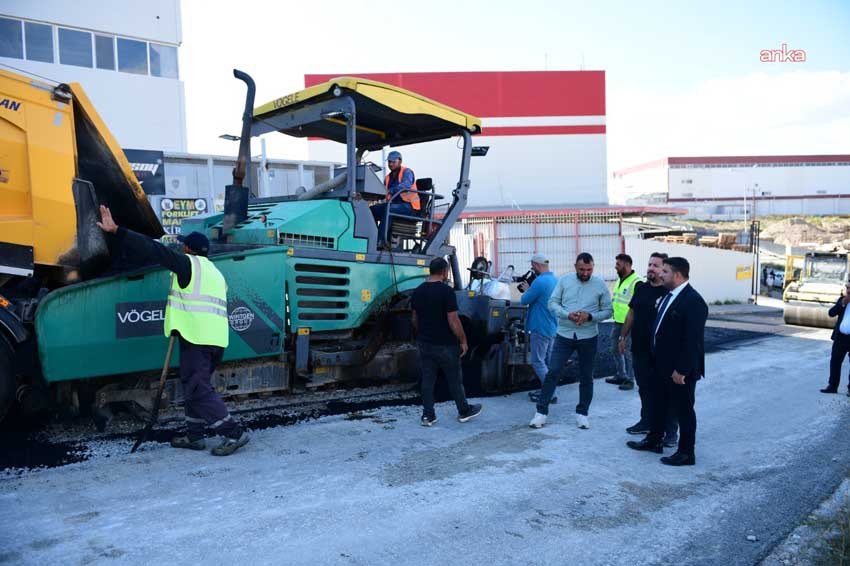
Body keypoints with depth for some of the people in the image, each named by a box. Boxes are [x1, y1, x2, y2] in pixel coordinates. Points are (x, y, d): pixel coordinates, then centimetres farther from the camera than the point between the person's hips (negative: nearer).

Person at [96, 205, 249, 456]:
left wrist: (116, 230, -12)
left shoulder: (189, 263, -4)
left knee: (197, 389, -6)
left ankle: (233, 433, -9)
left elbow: (153, 250, -12)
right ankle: (194, 436, 24)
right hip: (216, 337, 9)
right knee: (194, 385, 18)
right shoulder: (214, 272, 23)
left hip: (197, 337, -9)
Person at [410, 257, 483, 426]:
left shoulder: (418, 292, 5)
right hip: (445, 344, -5)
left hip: (425, 343, 6)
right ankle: (464, 411, 23)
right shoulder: (446, 291, -16)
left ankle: (428, 415, 12)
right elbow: (453, 321, -18)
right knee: (454, 379, 9)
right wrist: (463, 341, -8)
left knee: (427, 380, 9)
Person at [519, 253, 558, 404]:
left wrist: (526, 290, 6)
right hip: (552, 327, 9)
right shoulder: (555, 280, 10)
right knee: (547, 361, 15)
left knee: (537, 362, -2)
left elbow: (525, 300, -12)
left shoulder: (540, 281, -21)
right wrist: (530, 290, 10)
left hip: (540, 328, -9)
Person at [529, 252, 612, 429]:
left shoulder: (600, 285, -3)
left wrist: (590, 316, -19)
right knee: (552, 372, -2)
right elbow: (552, 303, -2)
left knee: (586, 376, 10)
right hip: (564, 335, 0)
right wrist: (567, 315, -19)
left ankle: (582, 413, 25)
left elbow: (607, 310, -1)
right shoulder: (565, 280, -1)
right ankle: (541, 411, 7)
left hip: (588, 337, 0)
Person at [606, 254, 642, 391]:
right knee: (616, 349, 17)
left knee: (628, 352, -1)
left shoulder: (636, 282, -16)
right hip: (617, 322, 9)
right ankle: (620, 375, 30)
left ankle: (630, 380, 10)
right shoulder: (620, 280, 13)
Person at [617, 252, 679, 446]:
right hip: (640, 349, 6)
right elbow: (631, 313, 16)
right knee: (644, 388, 17)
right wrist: (623, 337, 15)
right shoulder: (641, 288, 9)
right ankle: (646, 421, 32)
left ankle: (671, 431, 13)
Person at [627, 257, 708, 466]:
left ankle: (686, 453, 20)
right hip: (662, 364, 9)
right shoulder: (668, 296, 8)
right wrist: (656, 358, 12)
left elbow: (693, 340, -23)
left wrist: (681, 370, -23)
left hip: (680, 370, -9)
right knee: (657, 403, 21)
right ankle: (653, 440, 37)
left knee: (683, 409, 6)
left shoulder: (693, 301, -20)